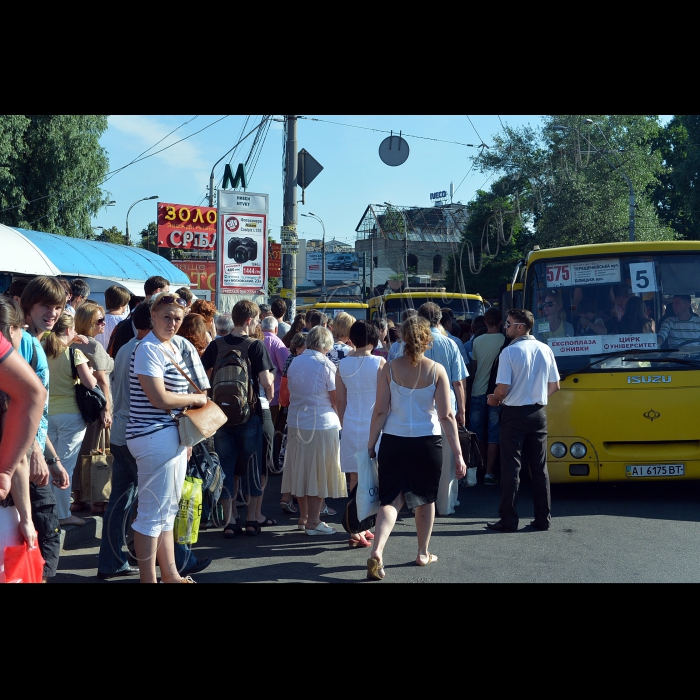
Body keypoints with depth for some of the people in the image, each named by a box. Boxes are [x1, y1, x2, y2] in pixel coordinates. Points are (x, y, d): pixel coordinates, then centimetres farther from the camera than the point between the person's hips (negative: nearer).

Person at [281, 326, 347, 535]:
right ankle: (313, 521, 4)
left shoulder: (295, 363, 8)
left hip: (295, 423, 6)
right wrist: (340, 419, 9)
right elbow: (336, 400, -9)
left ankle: (303, 517, 23)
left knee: (301, 471, 13)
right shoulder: (325, 364, -10)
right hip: (322, 425, -6)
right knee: (318, 474, 1)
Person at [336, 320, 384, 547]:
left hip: (350, 426, 4)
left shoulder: (343, 364, 2)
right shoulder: (379, 363, -8)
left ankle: (359, 528, 16)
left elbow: (340, 401, 7)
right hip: (373, 425, -4)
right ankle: (358, 530, -1)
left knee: (355, 479, 10)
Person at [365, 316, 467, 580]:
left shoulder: (390, 368, -4)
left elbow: (380, 411, -4)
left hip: (393, 442, 1)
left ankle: (377, 551, -18)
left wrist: (371, 444, 3)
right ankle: (423, 554, 30)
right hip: (427, 442, 0)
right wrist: (458, 454, -6)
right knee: (425, 499, 18)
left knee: (391, 499, 3)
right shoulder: (437, 370, -7)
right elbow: (446, 416, -9)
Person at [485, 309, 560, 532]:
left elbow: (502, 390, -16)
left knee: (511, 468, 1)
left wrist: (493, 399, 4)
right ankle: (543, 518, 13)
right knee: (540, 467, 10)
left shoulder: (509, 352, -13)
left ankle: (508, 520, 3)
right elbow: (555, 386, 9)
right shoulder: (545, 350, 3)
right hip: (538, 413, 5)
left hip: (515, 415, -5)